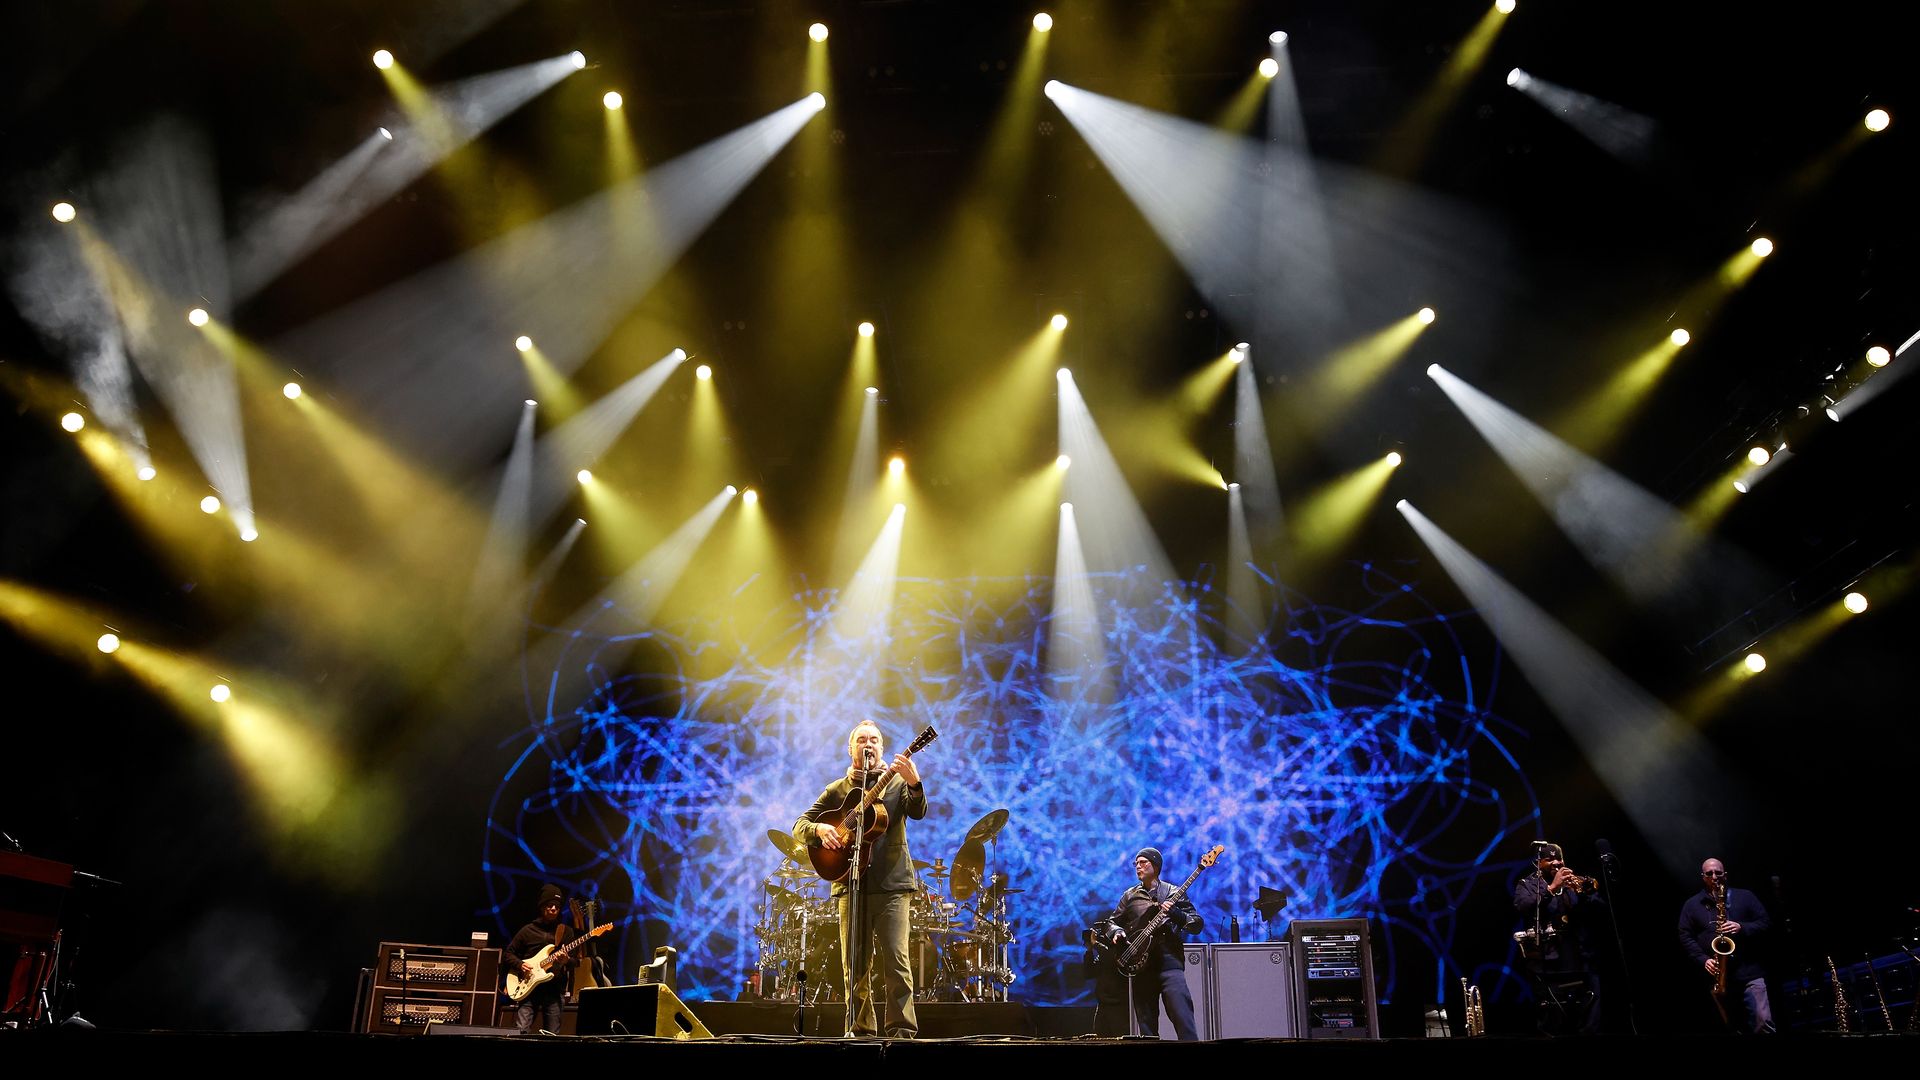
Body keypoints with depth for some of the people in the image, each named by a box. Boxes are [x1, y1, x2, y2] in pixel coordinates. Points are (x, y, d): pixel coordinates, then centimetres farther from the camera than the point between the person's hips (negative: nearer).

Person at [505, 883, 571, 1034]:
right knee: (520, 1031, -14)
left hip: (555, 991, 1)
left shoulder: (565, 931, 11)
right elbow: (509, 953, 14)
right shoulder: (528, 930, 9)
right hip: (529, 988, -1)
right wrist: (520, 964, -4)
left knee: (552, 1036, -1)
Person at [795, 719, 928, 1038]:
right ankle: (862, 1033, 13)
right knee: (855, 968, 3)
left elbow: (918, 812, -11)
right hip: (851, 884, 3)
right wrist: (819, 829, -13)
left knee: (896, 961, -11)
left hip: (892, 883, -2)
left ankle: (902, 1032, -6)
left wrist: (914, 784, -33)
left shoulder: (896, 782, 7)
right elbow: (799, 826, 11)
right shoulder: (837, 790, 14)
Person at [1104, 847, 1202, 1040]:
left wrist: (1175, 913, -14)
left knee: (1183, 1020, -16)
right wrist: (1117, 932, -1)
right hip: (1140, 965, 3)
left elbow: (1197, 925, 3)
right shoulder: (1130, 896, 16)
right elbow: (1111, 922, 21)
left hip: (1169, 961, -3)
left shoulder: (1174, 893, 8)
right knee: (1146, 1027, 4)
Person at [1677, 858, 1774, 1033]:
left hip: (1749, 972, -1)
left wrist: (1742, 928, -13)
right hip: (1717, 977, 1)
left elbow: (1766, 923, 5)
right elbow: (1685, 937, 6)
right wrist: (1703, 960, -9)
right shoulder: (1691, 905, 10)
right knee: (1729, 1028, 6)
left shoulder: (1745, 897, 11)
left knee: (1763, 1023, -12)